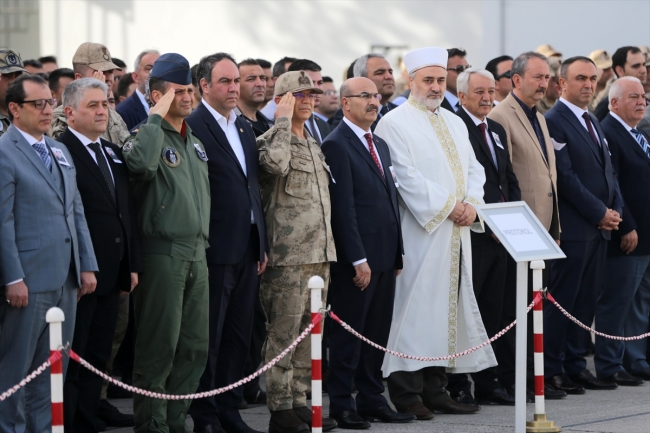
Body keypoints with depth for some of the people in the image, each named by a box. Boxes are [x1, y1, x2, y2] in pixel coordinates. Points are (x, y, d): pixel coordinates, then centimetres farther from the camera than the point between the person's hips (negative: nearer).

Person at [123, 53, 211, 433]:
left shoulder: (195, 143, 17)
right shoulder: (148, 135, -7)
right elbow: (142, 163, -32)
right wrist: (157, 117, -21)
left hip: (197, 254, 8)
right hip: (163, 254, -8)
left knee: (195, 346, 9)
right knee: (159, 347, -4)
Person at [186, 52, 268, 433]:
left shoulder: (245, 129, 16)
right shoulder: (192, 127, -10)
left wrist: (262, 244, 16)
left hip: (247, 251, 8)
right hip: (214, 251, -8)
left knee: (239, 338, 11)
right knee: (209, 338, -1)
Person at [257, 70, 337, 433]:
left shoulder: (314, 145, 20)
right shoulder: (271, 140, -5)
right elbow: (276, 162, -30)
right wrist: (284, 119, -17)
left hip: (320, 254, 8)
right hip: (288, 255, -8)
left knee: (307, 334, 11)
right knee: (284, 334, -6)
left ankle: (300, 403, 16)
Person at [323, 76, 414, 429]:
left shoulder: (380, 146, 18)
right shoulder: (337, 145, -9)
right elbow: (343, 208, -14)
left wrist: (397, 254, 13)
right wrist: (358, 260, -18)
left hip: (386, 256, 8)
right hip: (356, 260, -8)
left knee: (377, 334, 11)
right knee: (348, 334, -2)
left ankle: (372, 400, 17)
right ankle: (341, 406, 4)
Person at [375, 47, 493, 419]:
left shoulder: (455, 124, 19)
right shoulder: (395, 123, -5)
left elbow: (474, 168, 15)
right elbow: (406, 175, -13)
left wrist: (471, 203, -5)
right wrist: (447, 206, -16)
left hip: (457, 232, 7)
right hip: (420, 231, -7)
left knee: (449, 305, 7)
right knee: (417, 305, -8)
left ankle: (435, 389, 11)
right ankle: (407, 392, -5)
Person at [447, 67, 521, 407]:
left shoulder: (497, 131, 18)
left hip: (499, 235, 8)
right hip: (471, 235, -8)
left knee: (492, 311, 11)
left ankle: (488, 383, 17)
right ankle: (458, 386, 0)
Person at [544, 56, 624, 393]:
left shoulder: (593, 123, 19)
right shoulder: (554, 122, -9)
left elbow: (607, 172, 19)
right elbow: (565, 177, -15)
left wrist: (614, 211, 3)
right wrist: (599, 213, -12)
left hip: (600, 227, 8)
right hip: (573, 228, -8)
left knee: (586, 300, 9)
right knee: (562, 300, -5)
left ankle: (575, 365, 14)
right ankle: (551, 371, -1)